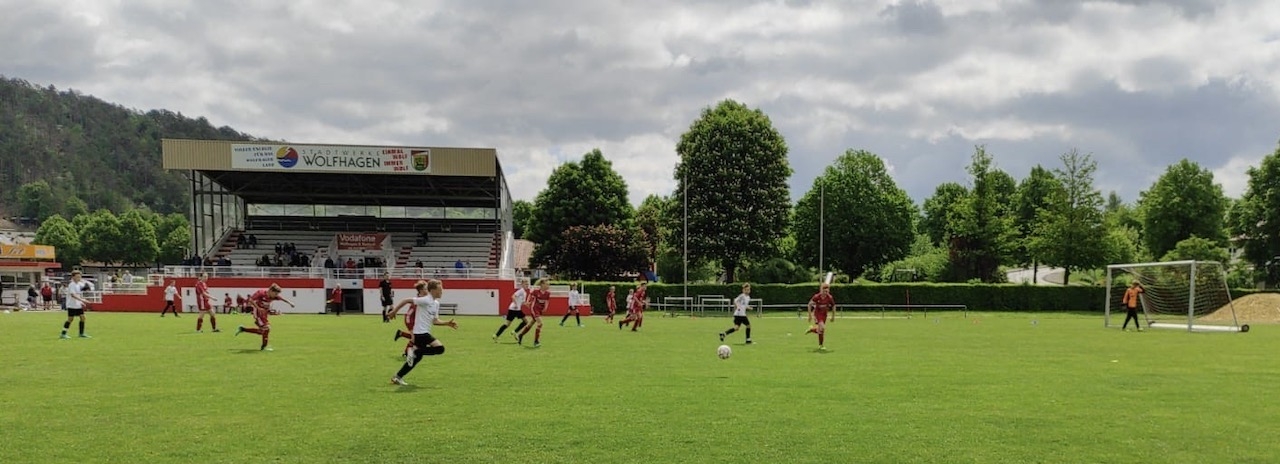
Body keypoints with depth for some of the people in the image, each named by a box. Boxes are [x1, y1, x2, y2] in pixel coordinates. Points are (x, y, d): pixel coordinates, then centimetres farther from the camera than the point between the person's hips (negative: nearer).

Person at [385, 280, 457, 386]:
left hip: (423, 333, 9)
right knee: (440, 348, -16)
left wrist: (447, 323, 6)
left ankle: (397, 378, 18)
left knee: (417, 357, 12)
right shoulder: (425, 300, -14)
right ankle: (414, 351, -10)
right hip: (421, 332, -9)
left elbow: (435, 321, 18)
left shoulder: (436, 303, 13)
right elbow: (407, 301, -12)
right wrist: (394, 310, -9)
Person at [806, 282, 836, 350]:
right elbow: (810, 304, -10)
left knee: (820, 329, 6)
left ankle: (811, 329, 42)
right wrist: (810, 315, -10)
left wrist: (833, 316, 5)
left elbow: (833, 306, 2)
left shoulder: (829, 298, -15)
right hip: (817, 313, -4)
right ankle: (821, 345, -8)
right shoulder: (817, 297, -21)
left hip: (824, 314, 4)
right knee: (822, 327, -21)